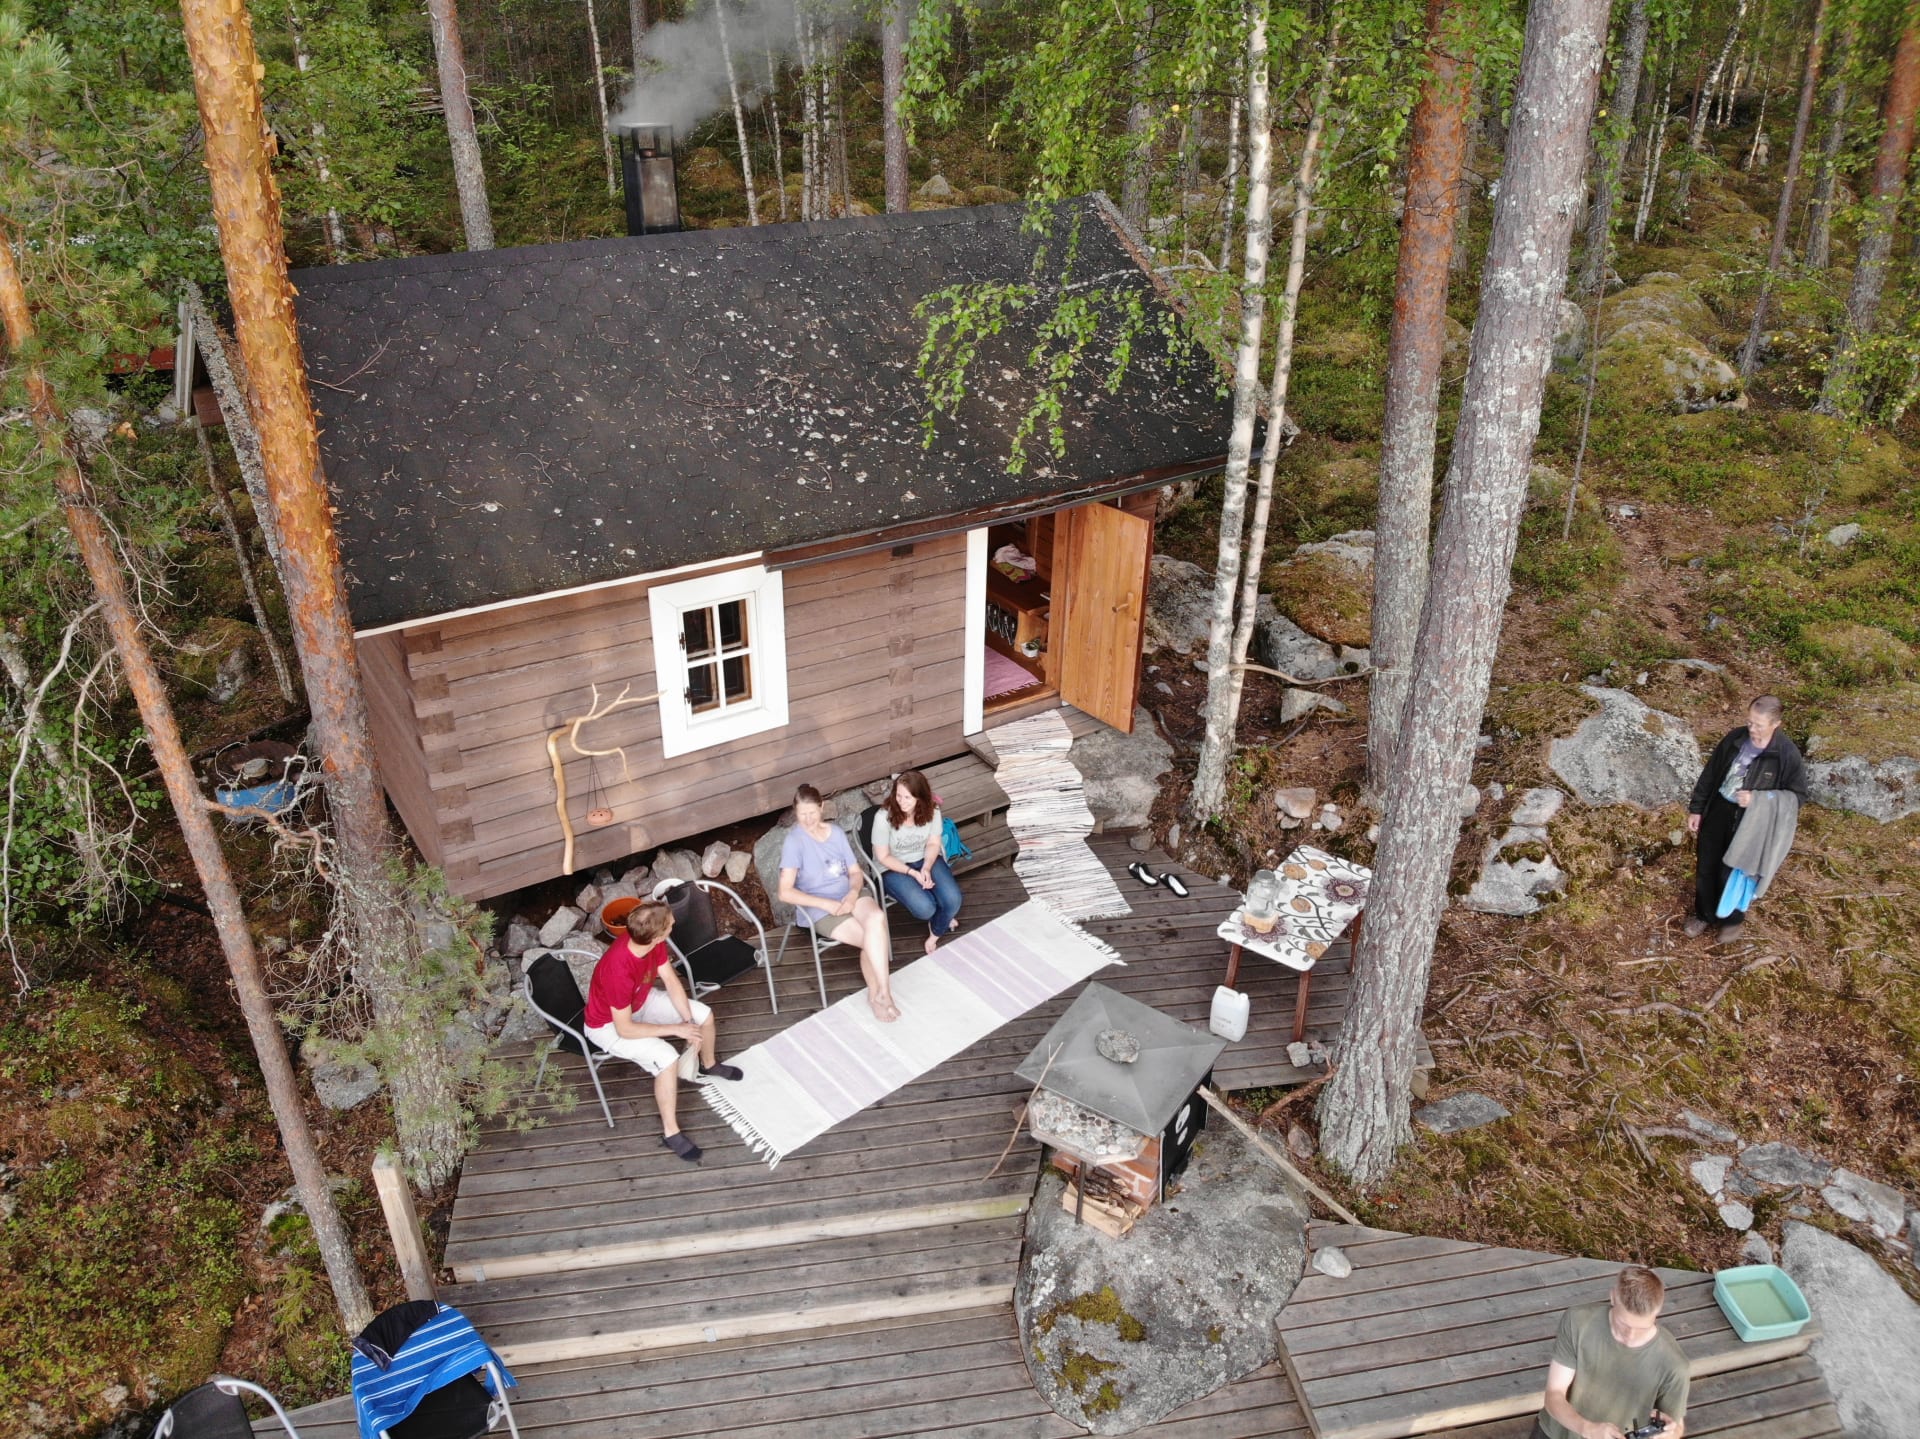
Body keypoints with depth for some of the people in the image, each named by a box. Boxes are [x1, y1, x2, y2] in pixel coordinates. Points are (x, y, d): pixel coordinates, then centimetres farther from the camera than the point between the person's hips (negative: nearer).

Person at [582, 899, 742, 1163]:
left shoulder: (652, 941, -21)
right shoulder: (619, 970, -42)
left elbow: (671, 980, -6)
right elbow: (625, 1029, -32)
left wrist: (689, 1021, -15)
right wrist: (676, 1029, -26)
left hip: (641, 1001, 8)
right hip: (609, 1025, -8)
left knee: (704, 1015, 7)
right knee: (667, 1058, -27)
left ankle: (708, 1065, 38)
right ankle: (671, 1132, -9)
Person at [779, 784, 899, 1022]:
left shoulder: (836, 832, 7)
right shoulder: (794, 841, -10)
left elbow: (855, 872, 11)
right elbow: (785, 892, -15)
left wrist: (853, 893, -12)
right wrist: (828, 904, -21)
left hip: (848, 895, 5)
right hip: (819, 909, -4)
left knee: (876, 918, -30)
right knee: (874, 940, -27)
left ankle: (878, 993, -20)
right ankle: (879, 993, -9)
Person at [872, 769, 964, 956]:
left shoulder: (932, 811, -14)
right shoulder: (884, 817, -25)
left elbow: (933, 844, -2)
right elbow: (883, 857, -16)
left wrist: (926, 868, -21)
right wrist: (913, 873, -24)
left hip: (926, 859, 3)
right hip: (894, 867, -3)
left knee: (953, 900, -22)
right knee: (925, 908, -26)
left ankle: (935, 933, 11)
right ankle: (941, 921, 14)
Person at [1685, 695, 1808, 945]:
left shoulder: (1787, 755, -19)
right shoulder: (1734, 739, -9)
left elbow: (1797, 796, -11)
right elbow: (1709, 775, 2)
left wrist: (1757, 800, -25)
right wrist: (1695, 809, 5)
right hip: (1717, 813, 4)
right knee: (1705, 869, 17)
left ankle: (1733, 919, 39)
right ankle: (1704, 914, 40)